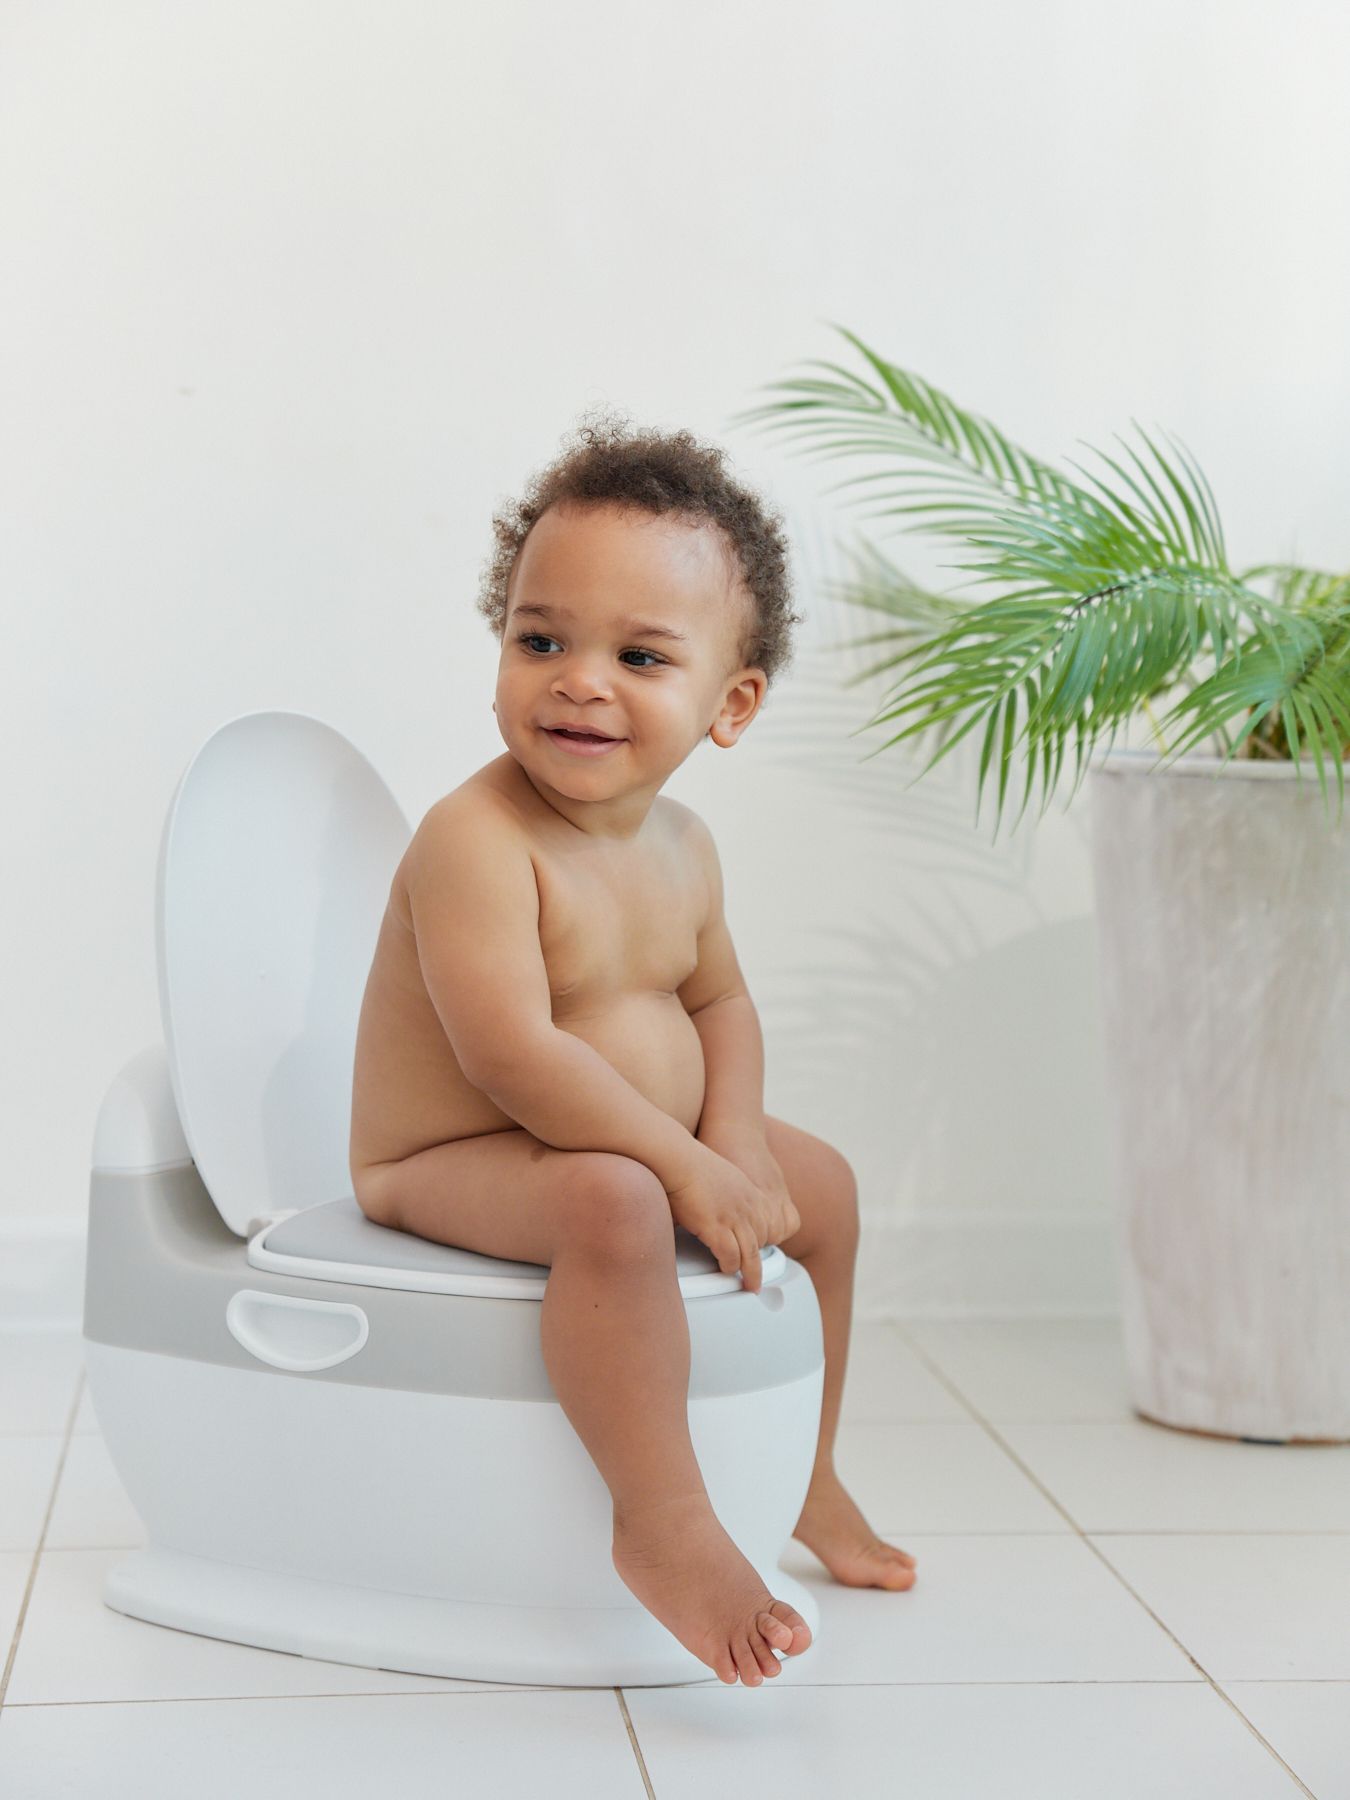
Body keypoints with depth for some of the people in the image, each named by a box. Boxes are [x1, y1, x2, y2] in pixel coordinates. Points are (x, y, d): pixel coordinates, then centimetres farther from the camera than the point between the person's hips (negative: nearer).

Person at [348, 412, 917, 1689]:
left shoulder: (682, 848, 2)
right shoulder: (475, 839, -26)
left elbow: (717, 998, 15)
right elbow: (511, 1053, -33)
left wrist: (735, 1136, -4)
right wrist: (687, 1166, -29)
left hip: (615, 1142, 9)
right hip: (438, 1162, -9)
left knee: (820, 1185, 17)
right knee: (614, 1206, -37)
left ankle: (806, 1476, 34)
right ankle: (662, 1524, -26)